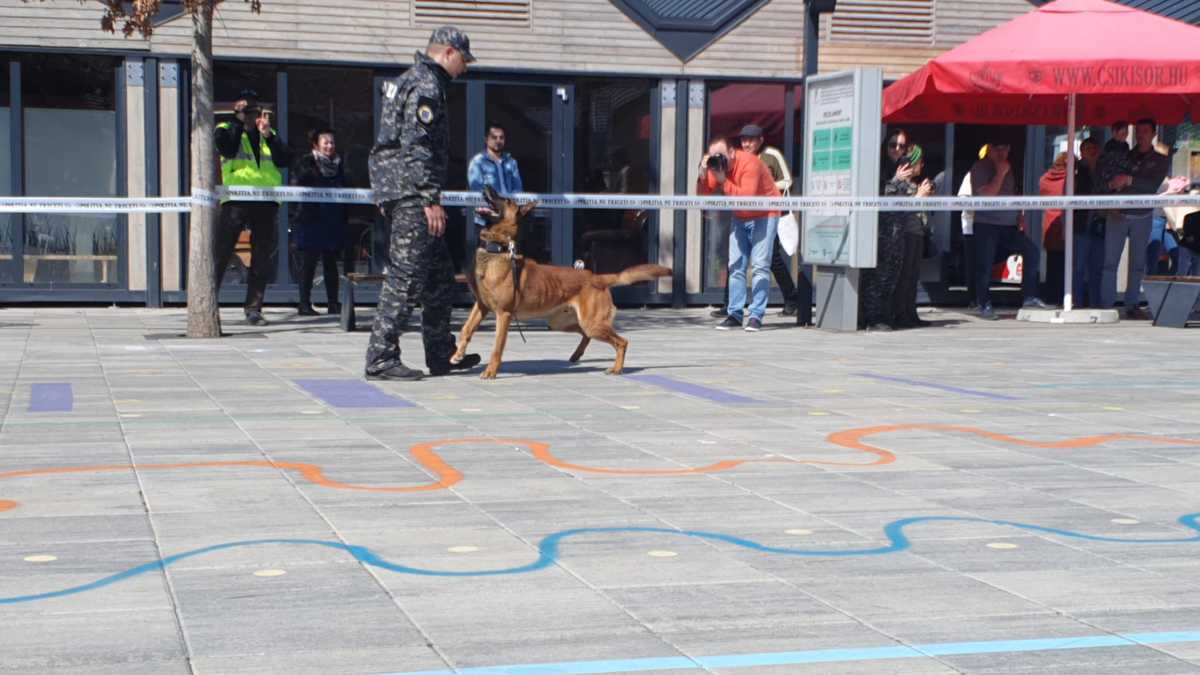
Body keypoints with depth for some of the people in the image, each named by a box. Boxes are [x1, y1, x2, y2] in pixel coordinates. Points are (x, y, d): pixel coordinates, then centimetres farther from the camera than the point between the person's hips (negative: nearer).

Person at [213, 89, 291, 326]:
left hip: (266, 202, 4)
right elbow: (227, 149, -12)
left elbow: (284, 160, 3)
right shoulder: (226, 130, 10)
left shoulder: (269, 136, 20)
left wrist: (268, 134, -6)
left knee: (262, 259, 3)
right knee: (221, 254, -7)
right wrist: (238, 121, -9)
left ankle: (254, 308, 10)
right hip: (236, 201, -4)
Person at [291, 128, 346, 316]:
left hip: (333, 221, 5)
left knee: (331, 262, 6)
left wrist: (344, 219, 9)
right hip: (312, 219, -5)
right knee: (309, 262, -4)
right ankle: (305, 304, -2)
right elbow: (295, 186, -7)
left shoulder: (338, 164, 14)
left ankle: (333, 303, 9)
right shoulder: (306, 163, 0)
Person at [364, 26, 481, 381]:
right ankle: (381, 358, -9)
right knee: (406, 275, -10)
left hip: (394, 189, 11)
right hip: (411, 191, -11)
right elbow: (417, 146, -21)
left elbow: (401, 138, 24)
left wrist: (387, 194, 26)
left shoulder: (409, 80, 21)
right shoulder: (427, 86, -12)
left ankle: (442, 355, 21)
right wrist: (431, 199, -21)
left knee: (440, 273, 15)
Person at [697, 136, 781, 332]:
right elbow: (703, 195, -9)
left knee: (760, 264, -11)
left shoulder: (749, 163, -27)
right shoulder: (717, 165, -6)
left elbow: (746, 197, -37)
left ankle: (756, 316, -10)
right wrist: (703, 175, -25)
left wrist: (723, 181, -38)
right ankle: (734, 314, 9)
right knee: (736, 265, 5)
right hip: (740, 217, 7)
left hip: (764, 215, -7)